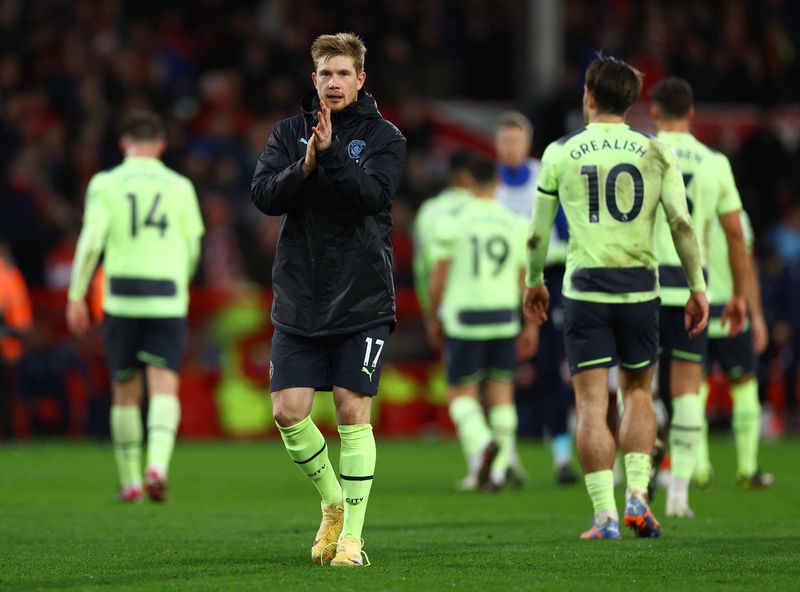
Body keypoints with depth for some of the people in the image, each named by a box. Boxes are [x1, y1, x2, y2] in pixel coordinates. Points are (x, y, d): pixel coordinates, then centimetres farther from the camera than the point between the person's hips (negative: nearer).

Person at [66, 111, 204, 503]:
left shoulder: (105, 184, 2)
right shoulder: (179, 186, 6)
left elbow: (91, 241, -8)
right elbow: (193, 248, 10)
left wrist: (76, 295, -1)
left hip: (121, 299, 0)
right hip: (168, 301, 0)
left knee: (125, 394, 11)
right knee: (165, 389, -6)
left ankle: (130, 482, 16)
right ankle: (158, 465, -29)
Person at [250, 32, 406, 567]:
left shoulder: (385, 137, 1)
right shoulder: (290, 133, 9)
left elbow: (373, 194, -16)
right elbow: (265, 196, -3)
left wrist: (332, 153, -26)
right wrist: (305, 167, -19)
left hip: (363, 301, -3)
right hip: (299, 300, 3)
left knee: (353, 413, -5)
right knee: (288, 412, -2)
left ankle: (352, 534, 3)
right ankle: (333, 503, 21)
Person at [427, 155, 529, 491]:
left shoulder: (452, 221, -5)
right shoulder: (516, 224, 4)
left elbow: (439, 278, -4)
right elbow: (524, 281, 8)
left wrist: (432, 315, 11)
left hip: (464, 316, -3)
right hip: (505, 318, 3)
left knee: (462, 394, 4)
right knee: (501, 396, 8)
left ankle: (481, 444, -23)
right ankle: (498, 471, 5)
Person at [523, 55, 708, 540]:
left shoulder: (560, 153, 2)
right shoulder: (655, 153, 2)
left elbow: (538, 231, 7)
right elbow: (682, 223, -2)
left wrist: (534, 282, 22)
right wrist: (698, 287, 5)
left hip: (585, 290, -1)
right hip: (640, 289, 1)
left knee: (592, 403, 0)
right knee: (638, 392, 17)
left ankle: (605, 516, -6)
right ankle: (637, 496, 4)